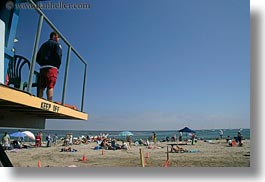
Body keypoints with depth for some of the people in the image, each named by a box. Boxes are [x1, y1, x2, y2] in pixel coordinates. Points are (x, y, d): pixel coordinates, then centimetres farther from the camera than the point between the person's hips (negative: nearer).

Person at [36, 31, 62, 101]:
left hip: (42, 68, 7)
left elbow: (37, 58, 20)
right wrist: (58, 65, 2)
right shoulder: (56, 44, 5)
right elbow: (58, 55, -11)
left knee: (41, 87, 4)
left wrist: (42, 64, 18)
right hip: (51, 67, -7)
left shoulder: (44, 45, 26)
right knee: (50, 86, -14)